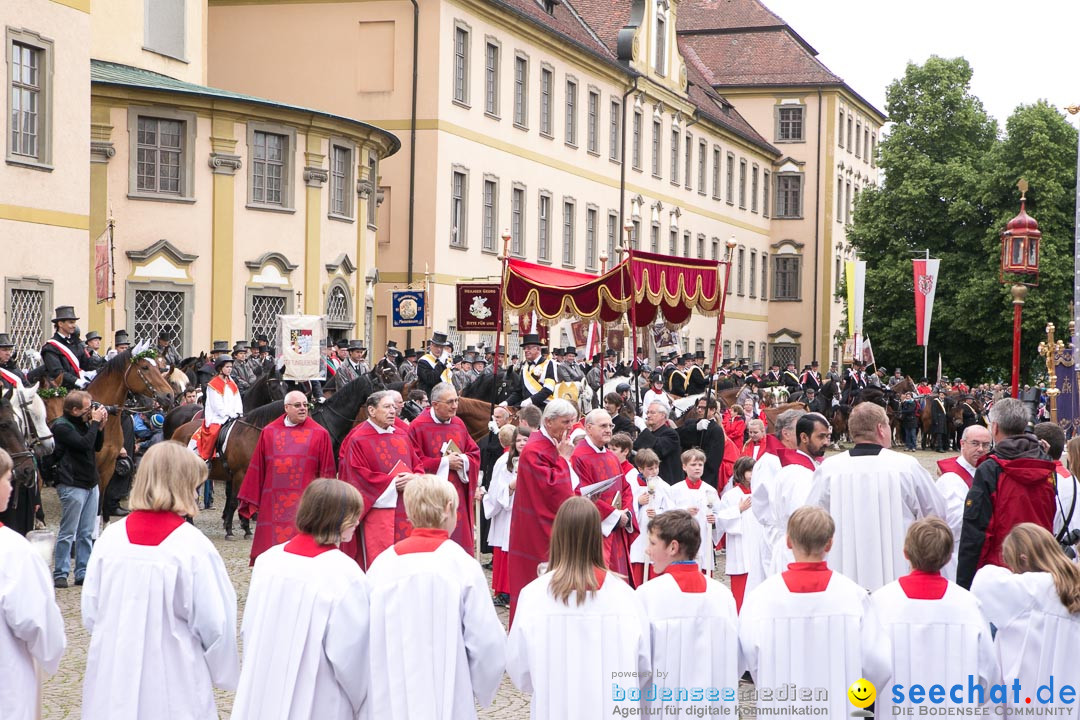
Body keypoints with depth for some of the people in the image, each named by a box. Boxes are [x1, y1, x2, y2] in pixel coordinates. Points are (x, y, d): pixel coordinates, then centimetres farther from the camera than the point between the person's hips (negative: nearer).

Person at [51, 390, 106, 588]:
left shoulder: (83, 423, 12)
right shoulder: (62, 425, -13)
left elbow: (97, 446, 16)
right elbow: (85, 444, -23)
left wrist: (100, 426, 2)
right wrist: (95, 422, -15)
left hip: (90, 483, 8)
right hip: (72, 484, -8)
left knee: (86, 534, 10)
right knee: (68, 533, -3)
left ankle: (83, 573, 15)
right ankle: (60, 574, 4)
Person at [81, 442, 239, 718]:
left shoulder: (111, 537, -4)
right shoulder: (193, 546, -16)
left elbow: (90, 612, 5)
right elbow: (214, 624, -11)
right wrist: (225, 673, 6)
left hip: (112, 684, 4)